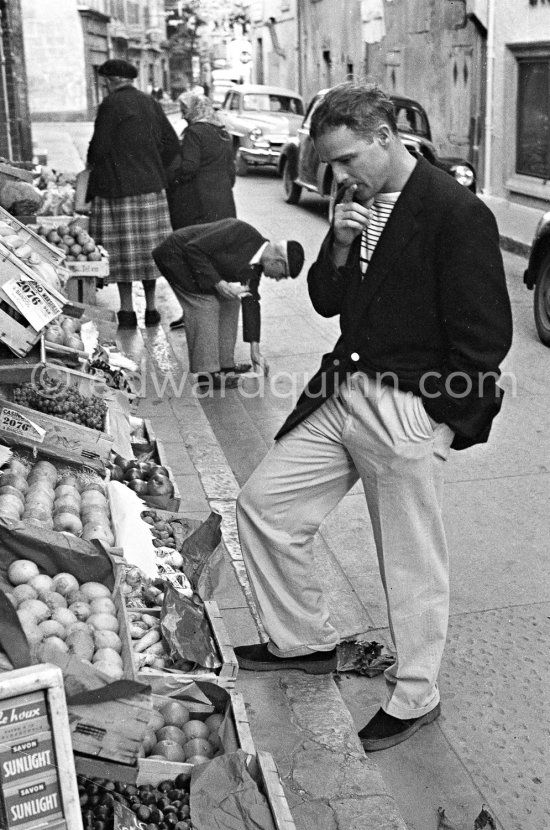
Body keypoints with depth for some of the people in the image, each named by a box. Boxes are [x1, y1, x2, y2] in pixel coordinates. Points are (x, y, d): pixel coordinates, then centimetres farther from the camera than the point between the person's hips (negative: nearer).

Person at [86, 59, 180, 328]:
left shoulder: (111, 104, -9)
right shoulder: (150, 103, 11)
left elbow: (99, 147, -10)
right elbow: (172, 144, 11)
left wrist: (92, 165, 10)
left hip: (119, 187, -6)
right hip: (151, 185, 6)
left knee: (123, 249, 1)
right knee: (149, 247, 10)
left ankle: (127, 311, 4)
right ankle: (151, 308, 16)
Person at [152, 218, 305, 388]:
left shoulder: (255, 265, -3)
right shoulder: (240, 232, -30)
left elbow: (251, 301, 4)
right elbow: (193, 249, -30)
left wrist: (255, 350, 3)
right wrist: (217, 283, -31)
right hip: (175, 255, -9)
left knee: (229, 301, 5)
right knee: (206, 303, -17)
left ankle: (225, 364, 12)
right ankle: (207, 373, -10)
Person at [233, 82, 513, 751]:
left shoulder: (457, 213, -15)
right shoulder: (358, 206, 10)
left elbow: (484, 337, -14)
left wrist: (442, 419, -10)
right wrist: (339, 248, -4)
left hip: (409, 410, -8)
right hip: (343, 391, 8)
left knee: (412, 564, 5)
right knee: (262, 505, 10)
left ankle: (414, 697, 27)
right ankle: (305, 642, 29)